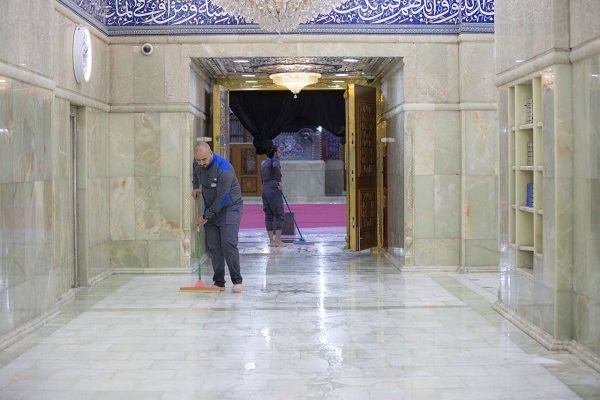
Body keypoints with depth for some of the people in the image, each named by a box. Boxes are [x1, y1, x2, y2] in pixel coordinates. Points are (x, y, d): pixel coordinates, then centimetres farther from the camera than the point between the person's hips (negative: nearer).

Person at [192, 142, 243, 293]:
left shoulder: (224, 169, -28)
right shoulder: (197, 164, -4)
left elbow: (221, 198, -25)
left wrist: (205, 217, -18)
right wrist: (196, 186, 14)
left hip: (229, 208, -6)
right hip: (211, 209, 6)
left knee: (228, 244, -16)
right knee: (213, 247, 0)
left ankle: (237, 281, -7)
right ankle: (219, 283, 5)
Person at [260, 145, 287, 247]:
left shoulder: (263, 163, 20)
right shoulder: (274, 161, -5)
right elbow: (276, 167, -29)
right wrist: (279, 181, -22)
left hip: (264, 190, 8)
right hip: (273, 190, -8)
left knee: (268, 216, 8)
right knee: (279, 215, -4)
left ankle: (271, 241, 9)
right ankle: (278, 241, -8)